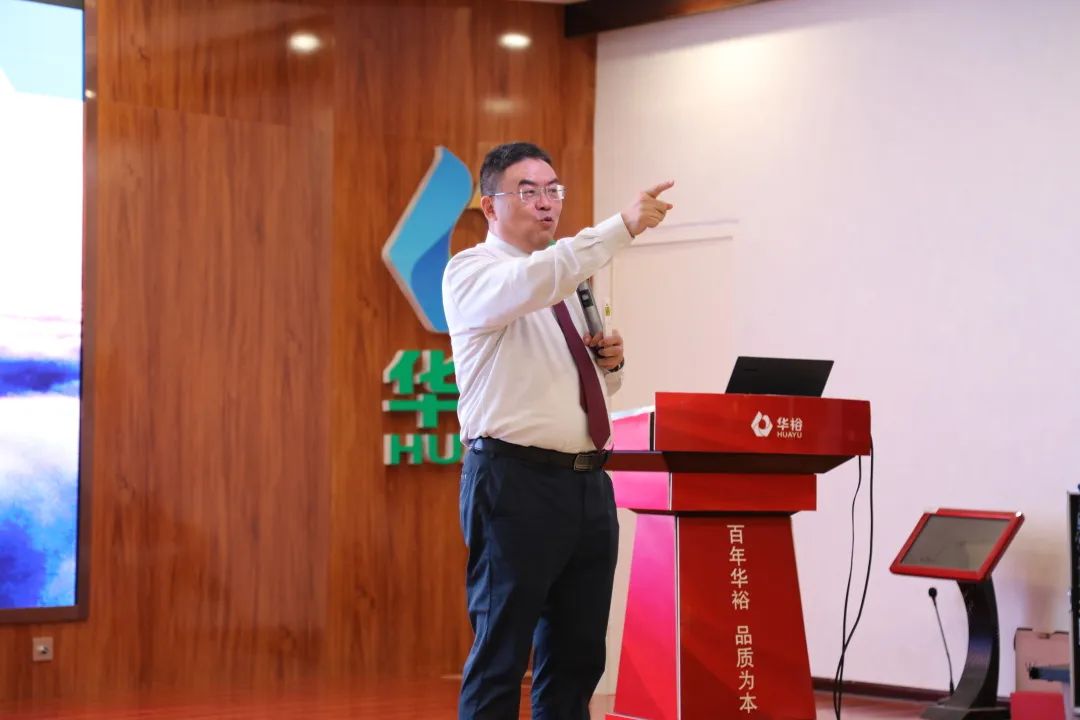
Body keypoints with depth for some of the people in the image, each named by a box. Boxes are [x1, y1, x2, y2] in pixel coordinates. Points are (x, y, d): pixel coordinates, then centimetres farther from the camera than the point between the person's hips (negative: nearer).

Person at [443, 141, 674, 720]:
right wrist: (622, 227, -31)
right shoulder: (472, 272, -4)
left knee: (578, 655, 9)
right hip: (516, 482, -7)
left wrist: (610, 361, 7)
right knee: (501, 656, -4)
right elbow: (534, 282, -28)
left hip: (588, 482, 8)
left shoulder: (571, 280, 20)